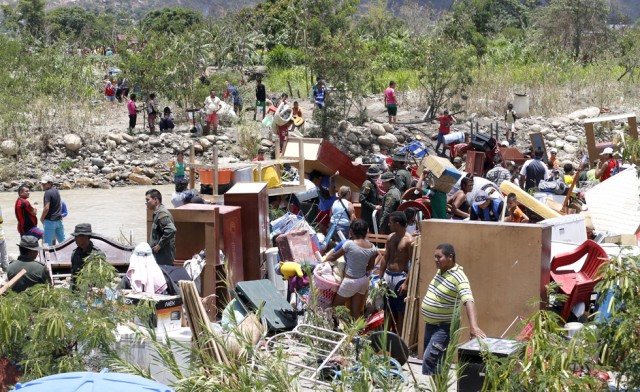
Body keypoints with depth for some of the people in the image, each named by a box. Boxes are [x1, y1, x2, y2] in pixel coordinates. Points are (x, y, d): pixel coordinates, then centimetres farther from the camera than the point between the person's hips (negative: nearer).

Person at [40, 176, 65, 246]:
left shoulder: (48, 192, -15)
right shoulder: (56, 191, 11)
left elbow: (47, 208, -20)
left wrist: (42, 218, -8)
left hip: (50, 221, -8)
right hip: (59, 220, 8)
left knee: (47, 242, -2)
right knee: (62, 240, 14)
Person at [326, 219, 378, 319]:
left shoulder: (350, 244, -18)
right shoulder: (372, 247, -3)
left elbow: (334, 257, -3)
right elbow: (370, 266, 10)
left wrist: (325, 261, 16)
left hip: (350, 281, -6)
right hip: (364, 280, 6)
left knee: (336, 306, 14)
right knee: (356, 311, 14)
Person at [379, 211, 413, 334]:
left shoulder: (408, 240, -15)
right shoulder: (390, 237, 7)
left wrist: (406, 283, -19)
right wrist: (380, 277, 11)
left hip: (400, 277, -7)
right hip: (387, 276, 7)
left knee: (400, 311, 0)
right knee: (389, 309, 14)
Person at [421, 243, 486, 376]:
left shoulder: (459, 277, -24)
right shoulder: (440, 270, 4)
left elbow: (468, 300, -38)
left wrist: (473, 326, -51)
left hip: (444, 327, -9)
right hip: (431, 324, 9)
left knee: (430, 358, -19)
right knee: (438, 360, 15)